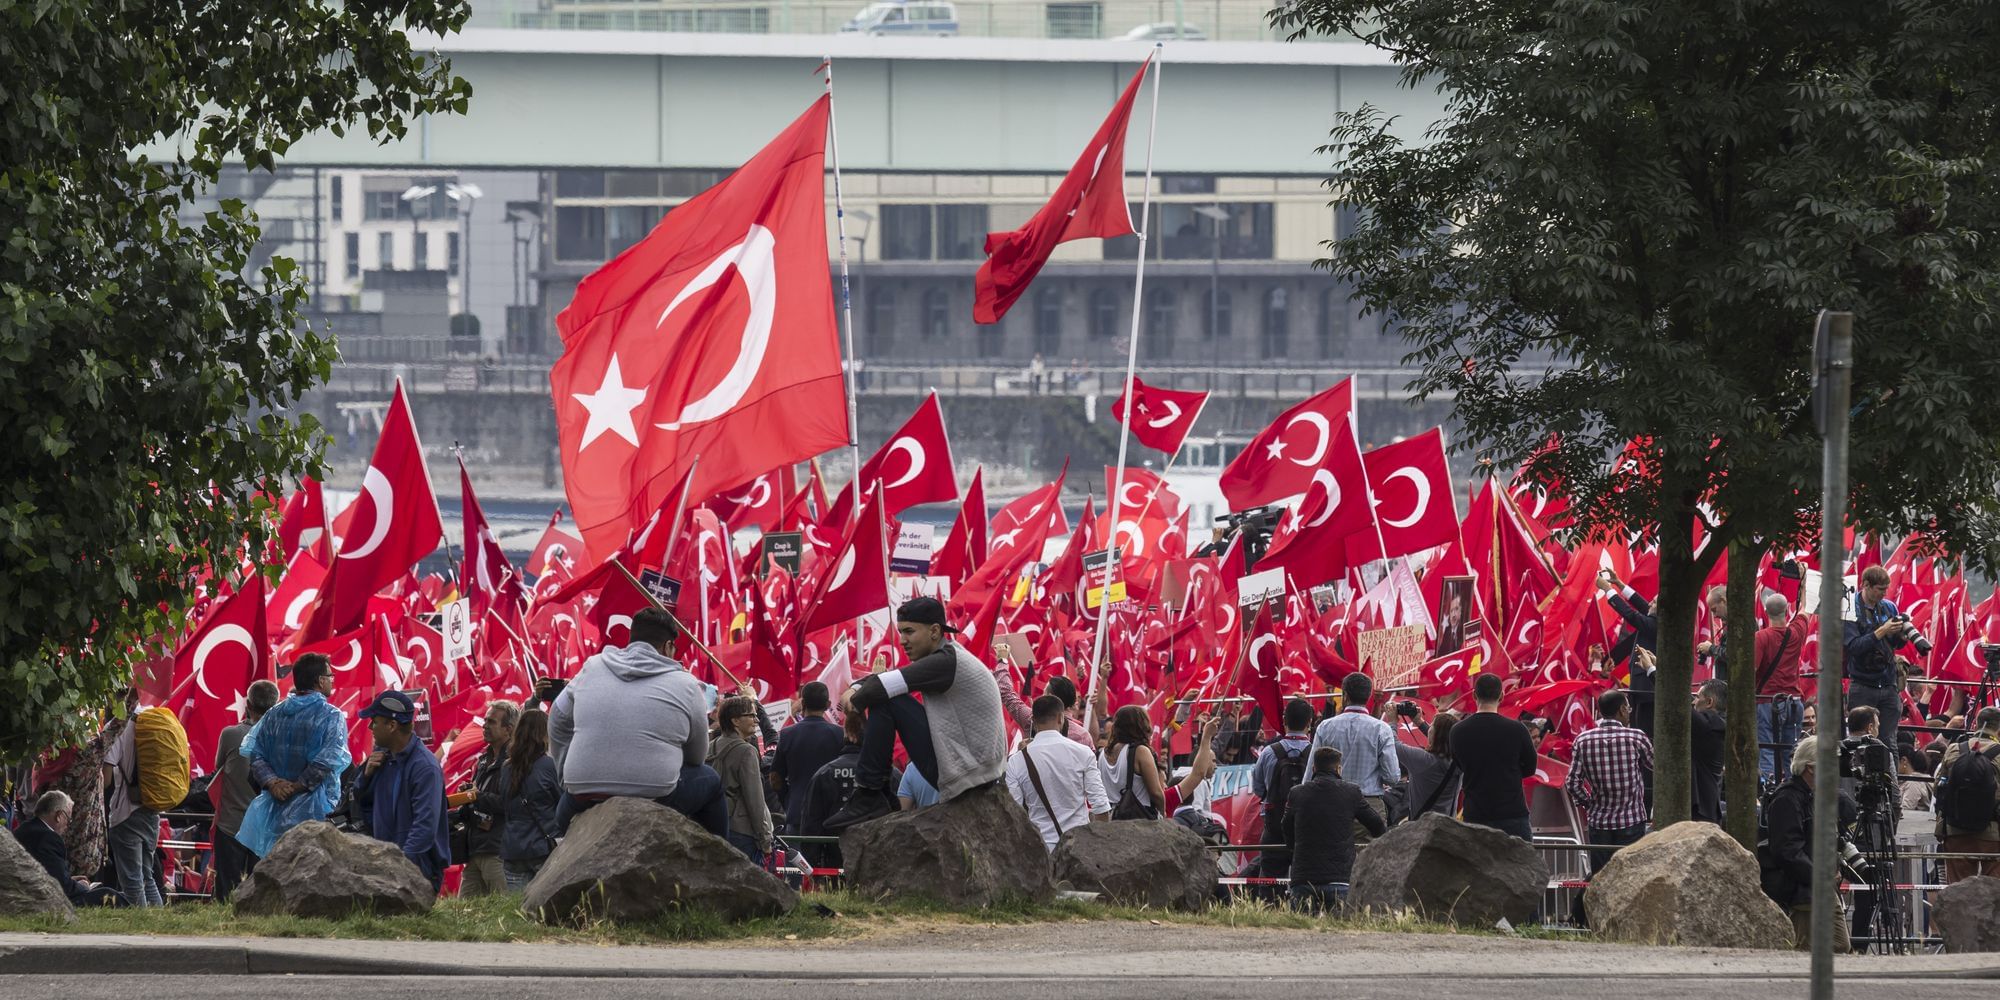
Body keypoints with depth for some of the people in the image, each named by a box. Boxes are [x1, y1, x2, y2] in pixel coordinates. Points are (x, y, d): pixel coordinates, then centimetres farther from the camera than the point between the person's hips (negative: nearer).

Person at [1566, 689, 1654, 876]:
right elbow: (1654, 764, 8)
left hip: (1599, 822, 2)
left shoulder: (1583, 741, -2)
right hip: (1631, 822, -2)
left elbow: (1573, 783, -3)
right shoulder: (1635, 738, -10)